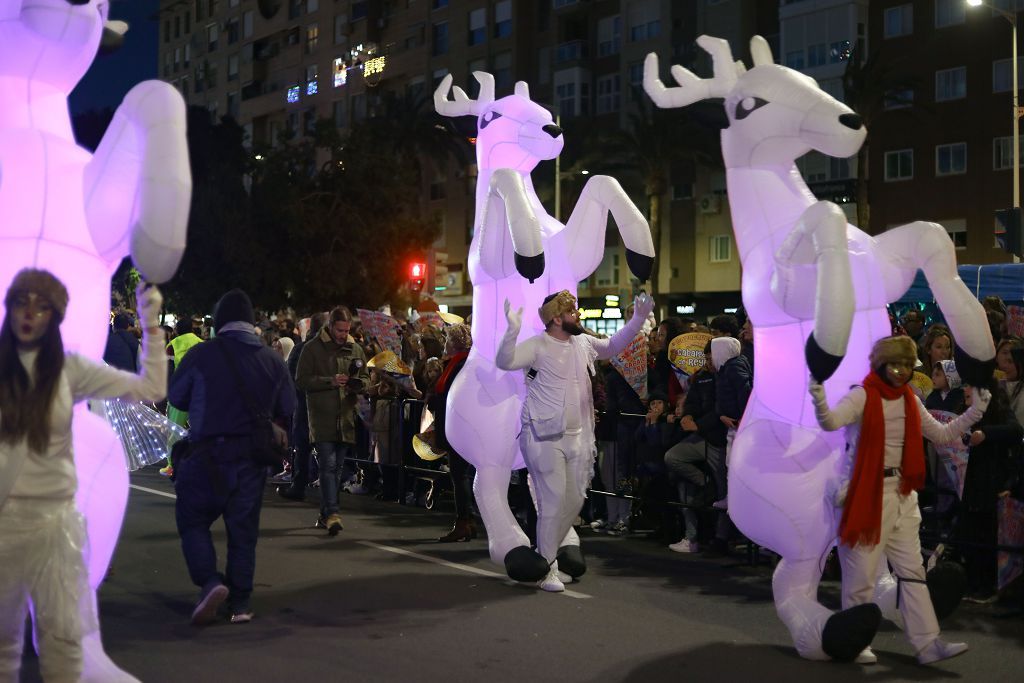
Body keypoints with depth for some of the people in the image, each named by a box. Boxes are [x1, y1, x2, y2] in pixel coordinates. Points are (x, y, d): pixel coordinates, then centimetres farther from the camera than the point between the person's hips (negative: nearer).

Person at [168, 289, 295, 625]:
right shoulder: (273, 360, 1)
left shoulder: (202, 354, -8)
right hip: (252, 458, 3)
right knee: (243, 529, 11)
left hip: (208, 455, -3)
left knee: (192, 520, 10)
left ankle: (210, 581, -10)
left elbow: (176, 396, 3)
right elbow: (287, 411, 7)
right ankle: (240, 603, 14)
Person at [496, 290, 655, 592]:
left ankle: (547, 554, 27)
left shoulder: (583, 343, 9)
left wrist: (638, 319, 13)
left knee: (575, 499, 11)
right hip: (545, 436, -8)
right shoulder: (537, 346, -12)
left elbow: (613, 346, 23)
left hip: (576, 436, 8)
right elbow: (504, 362, -25)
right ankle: (546, 568, 5)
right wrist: (513, 329, -40)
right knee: (553, 501, -7)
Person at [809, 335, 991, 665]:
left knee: (912, 570, 8)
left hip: (903, 494, 7)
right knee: (862, 573, -1)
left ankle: (927, 642, 11)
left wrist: (976, 410, 7)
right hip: (867, 493, -7)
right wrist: (820, 399, -50)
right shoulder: (862, 396, -12)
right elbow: (832, 422, -29)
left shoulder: (911, 401, 9)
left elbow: (942, 434, 16)